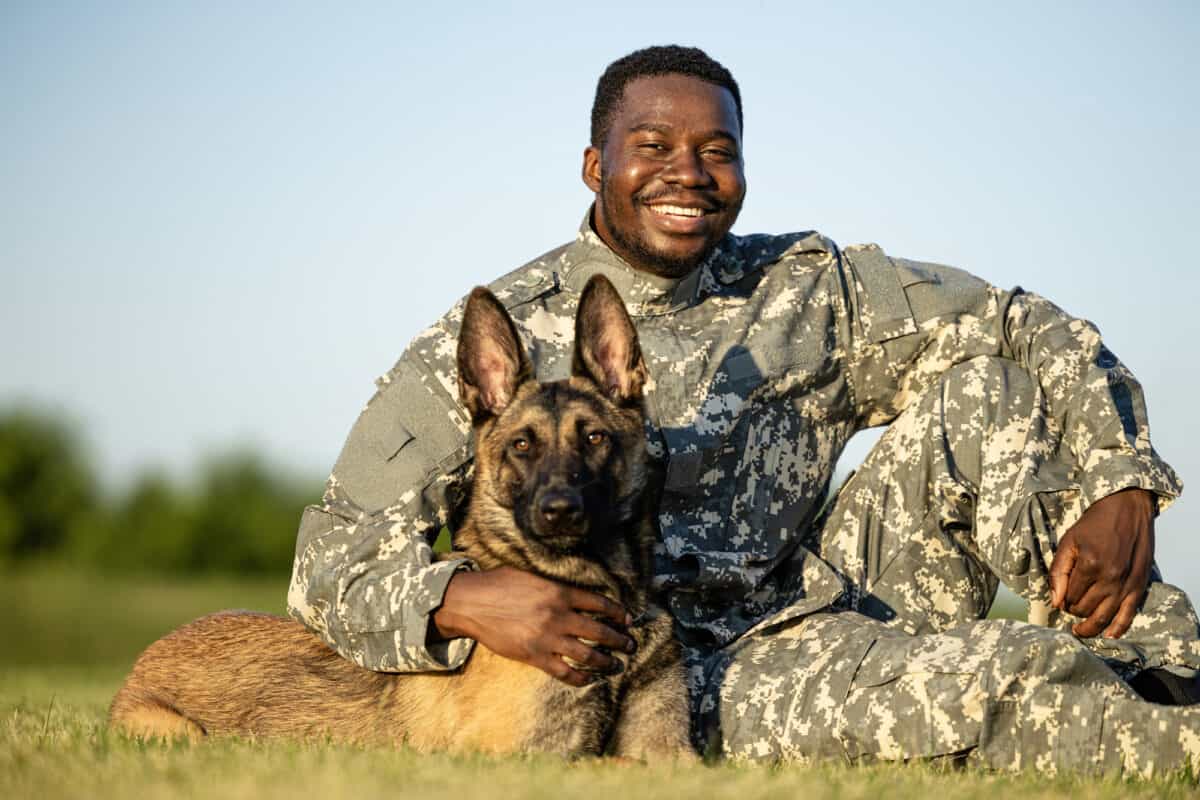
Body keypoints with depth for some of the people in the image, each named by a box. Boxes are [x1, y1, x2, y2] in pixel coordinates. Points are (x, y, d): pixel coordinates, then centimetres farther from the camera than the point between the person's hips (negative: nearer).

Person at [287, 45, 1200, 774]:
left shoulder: (806, 291, 6)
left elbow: (1039, 333, 6)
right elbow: (335, 555, -7)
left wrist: (1122, 492, -11)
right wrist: (465, 598, -29)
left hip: (830, 622, 5)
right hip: (676, 678, -5)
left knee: (981, 374, -7)